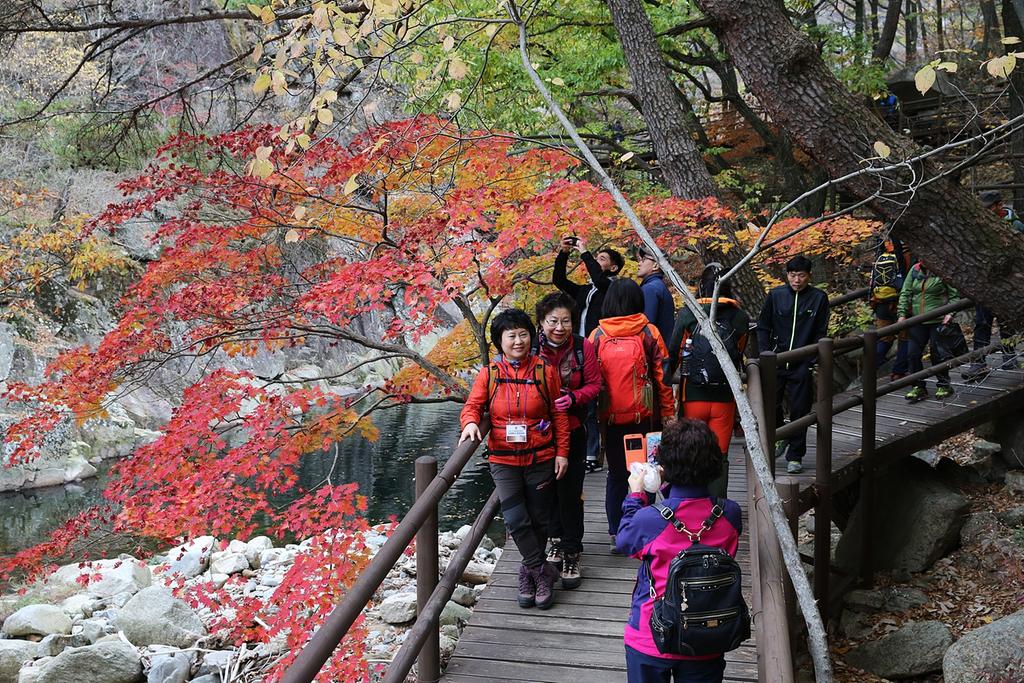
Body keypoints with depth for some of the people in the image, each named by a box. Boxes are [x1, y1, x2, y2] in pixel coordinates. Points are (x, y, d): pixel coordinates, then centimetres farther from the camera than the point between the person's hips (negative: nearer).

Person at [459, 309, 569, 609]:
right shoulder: (489, 374, -1)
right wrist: (470, 423, -25)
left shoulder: (546, 371, -3)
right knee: (516, 521, -9)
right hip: (504, 461, 0)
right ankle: (542, 572, 11)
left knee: (538, 520, 10)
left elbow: (559, 415, 1)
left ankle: (529, 572, 32)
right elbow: (473, 406, -2)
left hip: (541, 460, 0)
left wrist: (562, 452, -2)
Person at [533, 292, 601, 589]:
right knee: (549, 489, 17)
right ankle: (556, 537, 41)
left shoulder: (583, 347, -9)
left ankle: (572, 553, 15)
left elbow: (594, 385, -2)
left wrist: (573, 398, -21)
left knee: (570, 493, -1)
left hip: (572, 431, -1)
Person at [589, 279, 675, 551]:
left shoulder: (597, 335, -2)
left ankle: (616, 534, 15)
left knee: (616, 473, 13)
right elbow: (662, 376, -4)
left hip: (611, 417, 1)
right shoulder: (649, 333, -5)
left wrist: (594, 415, 12)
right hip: (645, 416, -1)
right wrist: (667, 414, 4)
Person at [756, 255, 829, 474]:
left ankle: (795, 456, 17)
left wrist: (811, 362, -7)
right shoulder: (776, 295, 0)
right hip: (776, 363, 1)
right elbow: (763, 327, 7)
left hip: (802, 366, -1)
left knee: (799, 411, 4)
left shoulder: (818, 298, -2)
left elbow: (820, 334, 2)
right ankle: (779, 439, 32)